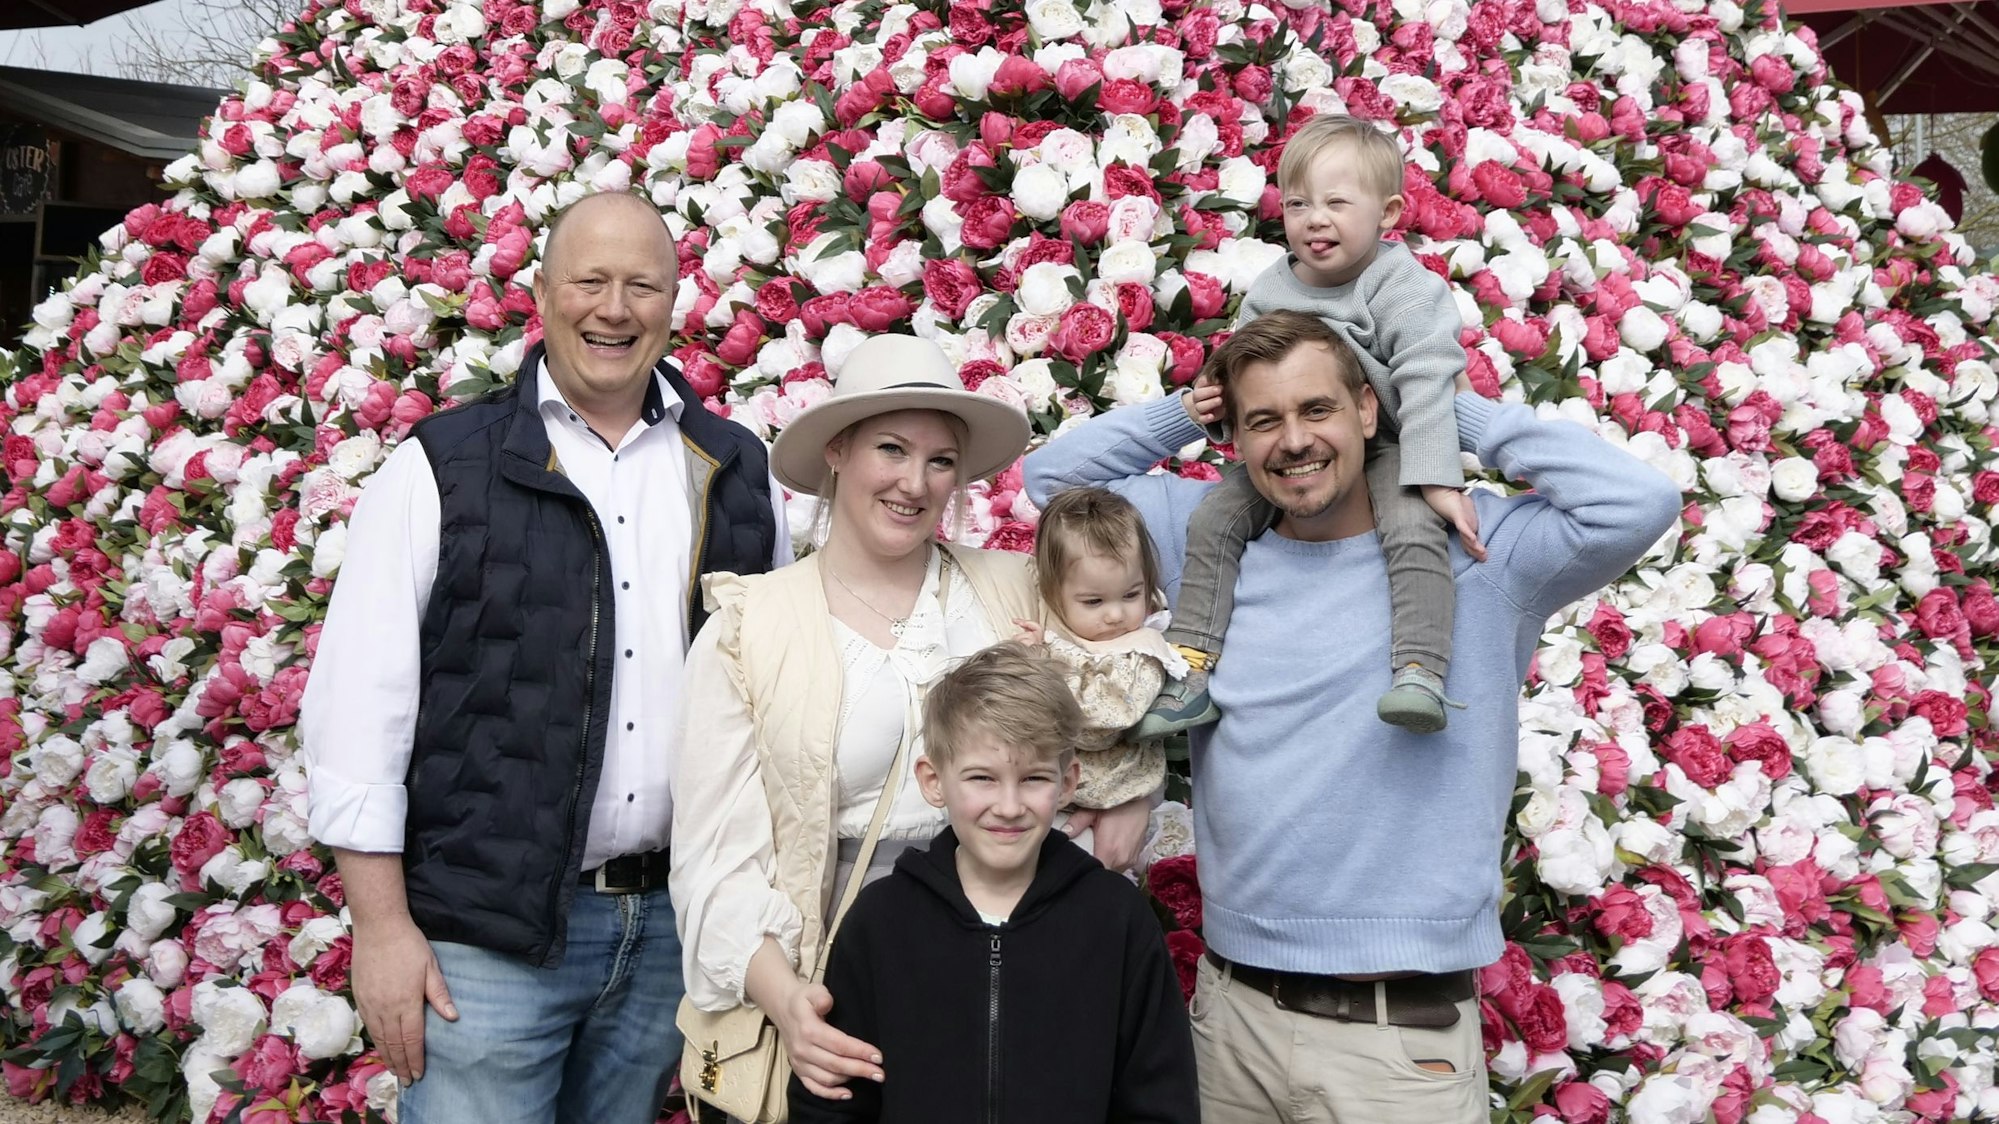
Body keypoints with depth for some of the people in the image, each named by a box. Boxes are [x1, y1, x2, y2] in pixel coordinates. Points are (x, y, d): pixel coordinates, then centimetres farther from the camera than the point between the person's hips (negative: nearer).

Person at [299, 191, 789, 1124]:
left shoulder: (738, 474, 8)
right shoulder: (445, 468, -2)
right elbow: (358, 702, -5)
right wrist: (382, 927, -9)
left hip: (673, 928, 3)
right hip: (486, 932, -3)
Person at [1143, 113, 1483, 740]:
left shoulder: (1407, 290, -12)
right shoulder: (1268, 293, 3)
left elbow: (1426, 385, -20)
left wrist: (1437, 481, -28)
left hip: (1383, 449, -4)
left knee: (1414, 530, -31)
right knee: (1212, 522, -9)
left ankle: (1421, 674, -33)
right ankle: (1192, 671, -6)